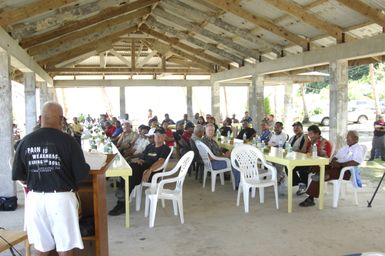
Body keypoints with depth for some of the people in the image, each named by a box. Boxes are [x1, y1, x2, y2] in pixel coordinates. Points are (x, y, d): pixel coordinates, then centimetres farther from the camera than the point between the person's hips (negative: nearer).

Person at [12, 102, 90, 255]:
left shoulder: (26, 142, -2)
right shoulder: (68, 140, -11)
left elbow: (18, 176, 4)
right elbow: (82, 174, -8)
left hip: (35, 199, 3)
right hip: (61, 198, -3)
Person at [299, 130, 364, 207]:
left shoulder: (358, 149, -1)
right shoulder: (345, 147, 26)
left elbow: (356, 162, -18)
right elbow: (336, 157, 26)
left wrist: (340, 164, -20)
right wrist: (333, 162, 1)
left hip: (347, 171, -8)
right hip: (337, 166, 8)